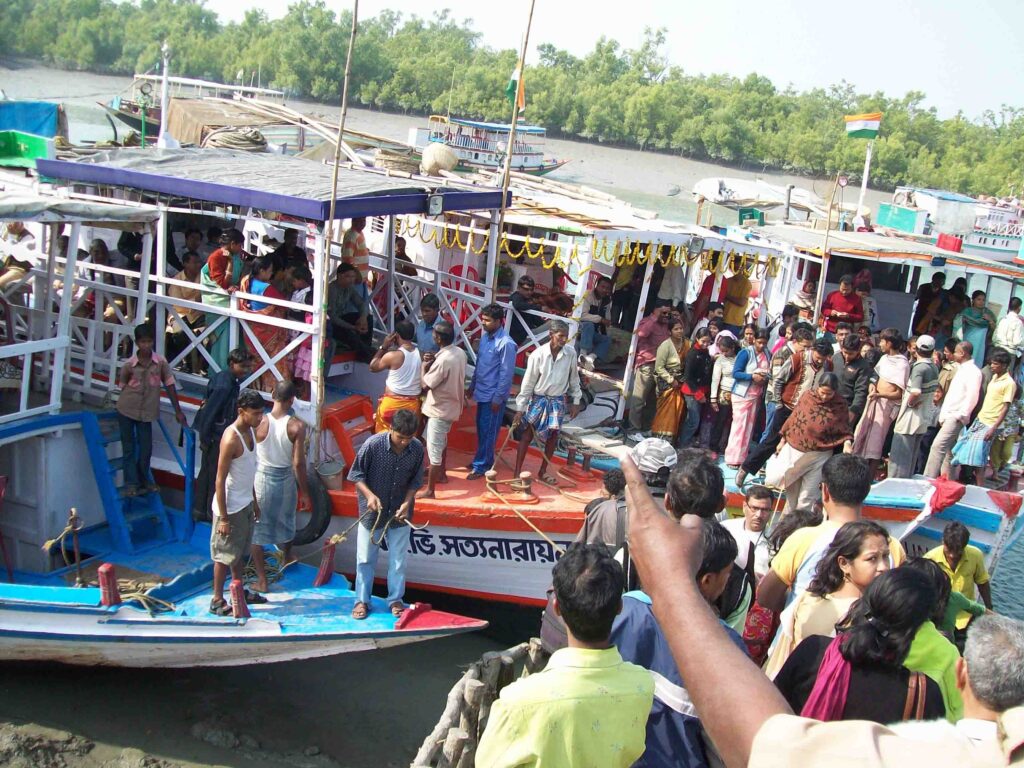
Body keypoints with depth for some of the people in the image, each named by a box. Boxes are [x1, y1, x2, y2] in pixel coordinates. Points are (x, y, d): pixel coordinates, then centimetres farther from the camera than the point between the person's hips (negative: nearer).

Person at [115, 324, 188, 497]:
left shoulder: (161, 363, -9)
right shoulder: (129, 365, -11)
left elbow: (170, 387, -6)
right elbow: (123, 387, 2)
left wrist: (178, 411, -6)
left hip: (147, 412, 1)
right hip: (127, 410, -1)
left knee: (146, 448, 8)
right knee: (129, 447, 5)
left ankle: (144, 480, 28)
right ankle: (131, 483, 12)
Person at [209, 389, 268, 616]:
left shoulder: (250, 431, 4)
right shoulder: (231, 439, -24)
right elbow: (220, 480, -22)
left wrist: (254, 501, 19)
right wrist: (223, 518, -21)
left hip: (246, 503, 9)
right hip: (231, 507, -9)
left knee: (239, 552, 21)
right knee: (224, 555, 4)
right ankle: (217, 601, 17)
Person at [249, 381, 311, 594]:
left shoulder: (260, 423, -17)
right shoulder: (296, 426, -17)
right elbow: (298, 463, -15)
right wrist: (304, 492, -4)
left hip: (261, 478, -1)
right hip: (285, 479, 1)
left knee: (257, 529, 11)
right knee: (285, 521, 26)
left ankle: (262, 580, 15)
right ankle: (286, 557, 52)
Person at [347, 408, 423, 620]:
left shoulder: (417, 449, -13)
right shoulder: (373, 445, -22)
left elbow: (415, 481, 0)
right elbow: (356, 474, -10)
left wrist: (407, 503, -13)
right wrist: (369, 495, -24)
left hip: (399, 514, 2)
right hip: (372, 512, -2)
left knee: (398, 560, 12)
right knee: (365, 559, 11)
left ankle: (395, 599, 28)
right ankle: (362, 600, 26)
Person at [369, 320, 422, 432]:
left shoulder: (392, 356, -15)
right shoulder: (421, 355, -2)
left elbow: (372, 367, 1)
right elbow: (424, 384, 5)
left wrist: (383, 347, 2)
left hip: (392, 403, -4)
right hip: (413, 404, 4)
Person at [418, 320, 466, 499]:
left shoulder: (443, 360, -29)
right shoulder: (460, 353, -1)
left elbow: (426, 384, -22)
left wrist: (424, 366, -6)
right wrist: (434, 361, 0)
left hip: (440, 409, -9)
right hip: (452, 406, 9)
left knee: (434, 450, -1)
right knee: (440, 442, 29)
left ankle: (429, 491, 6)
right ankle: (441, 474, 45)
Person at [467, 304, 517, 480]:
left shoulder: (506, 343, -20)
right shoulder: (484, 337, 5)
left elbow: (506, 373, -19)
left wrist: (498, 398, -17)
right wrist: (472, 386, 18)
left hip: (493, 395, -8)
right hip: (481, 392, 8)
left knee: (488, 431, 2)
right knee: (481, 429, 17)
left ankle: (481, 466, 11)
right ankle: (481, 460, 29)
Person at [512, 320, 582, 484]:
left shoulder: (570, 353, -10)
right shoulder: (538, 355, -18)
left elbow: (574, 378, 4)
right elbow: (528, 383, -11)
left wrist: (576, 401, 6)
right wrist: (520, 409, -9)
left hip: (558, 400, 3)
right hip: (538, 399, -3)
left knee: (553, 436, 11)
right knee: (527, 434, 2)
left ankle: (542, 472, 27)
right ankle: (517, 473, 9)